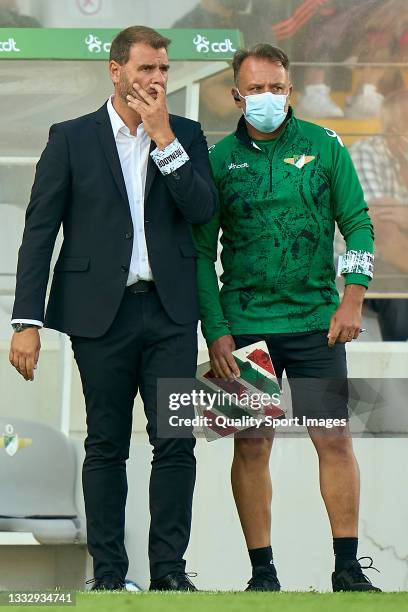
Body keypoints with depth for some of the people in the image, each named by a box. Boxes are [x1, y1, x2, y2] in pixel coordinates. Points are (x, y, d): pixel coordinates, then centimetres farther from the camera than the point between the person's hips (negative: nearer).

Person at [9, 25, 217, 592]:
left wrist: (164, 138, -11)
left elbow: (202, 209, -6)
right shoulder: (71, 139, 3)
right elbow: (39, 231, 0)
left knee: (176, 440, -3)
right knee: (106, 445, 3)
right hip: (102, 311, -2)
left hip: (170, 310, 2)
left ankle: (169, 567, 5)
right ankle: (109, 572, 9)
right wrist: (27, 321, -7)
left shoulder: (185, 136, 9)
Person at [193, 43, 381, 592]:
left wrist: (352, 300, -6)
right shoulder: (219, 160, 2)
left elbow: (358, 224, 5)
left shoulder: (325, 147, 3)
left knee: (335, 441, -3)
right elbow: (201, 251, 4)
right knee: (251, 447, 1)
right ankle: (262, 570, 9)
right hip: (246, 325, 0)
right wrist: (215, 330, -3)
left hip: (316, 322, 0)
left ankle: (348, 567, 4)